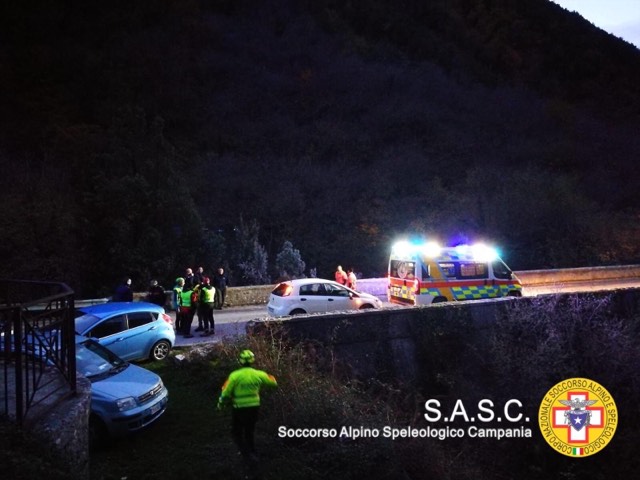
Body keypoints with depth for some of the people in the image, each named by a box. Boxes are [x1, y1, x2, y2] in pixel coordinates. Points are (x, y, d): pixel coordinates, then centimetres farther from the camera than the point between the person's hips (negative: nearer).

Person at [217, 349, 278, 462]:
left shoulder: (235, 375, -15)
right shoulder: (258, 374, -6)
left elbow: (226, 392, -11)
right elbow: (273, 383, 7)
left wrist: (221, 403, 7)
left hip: (239, 409, -3)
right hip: (254, 408, 3)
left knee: (237, 433, 13)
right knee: (249, 432, 24)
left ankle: (248, 454, -2)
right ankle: (251, 452, 33)